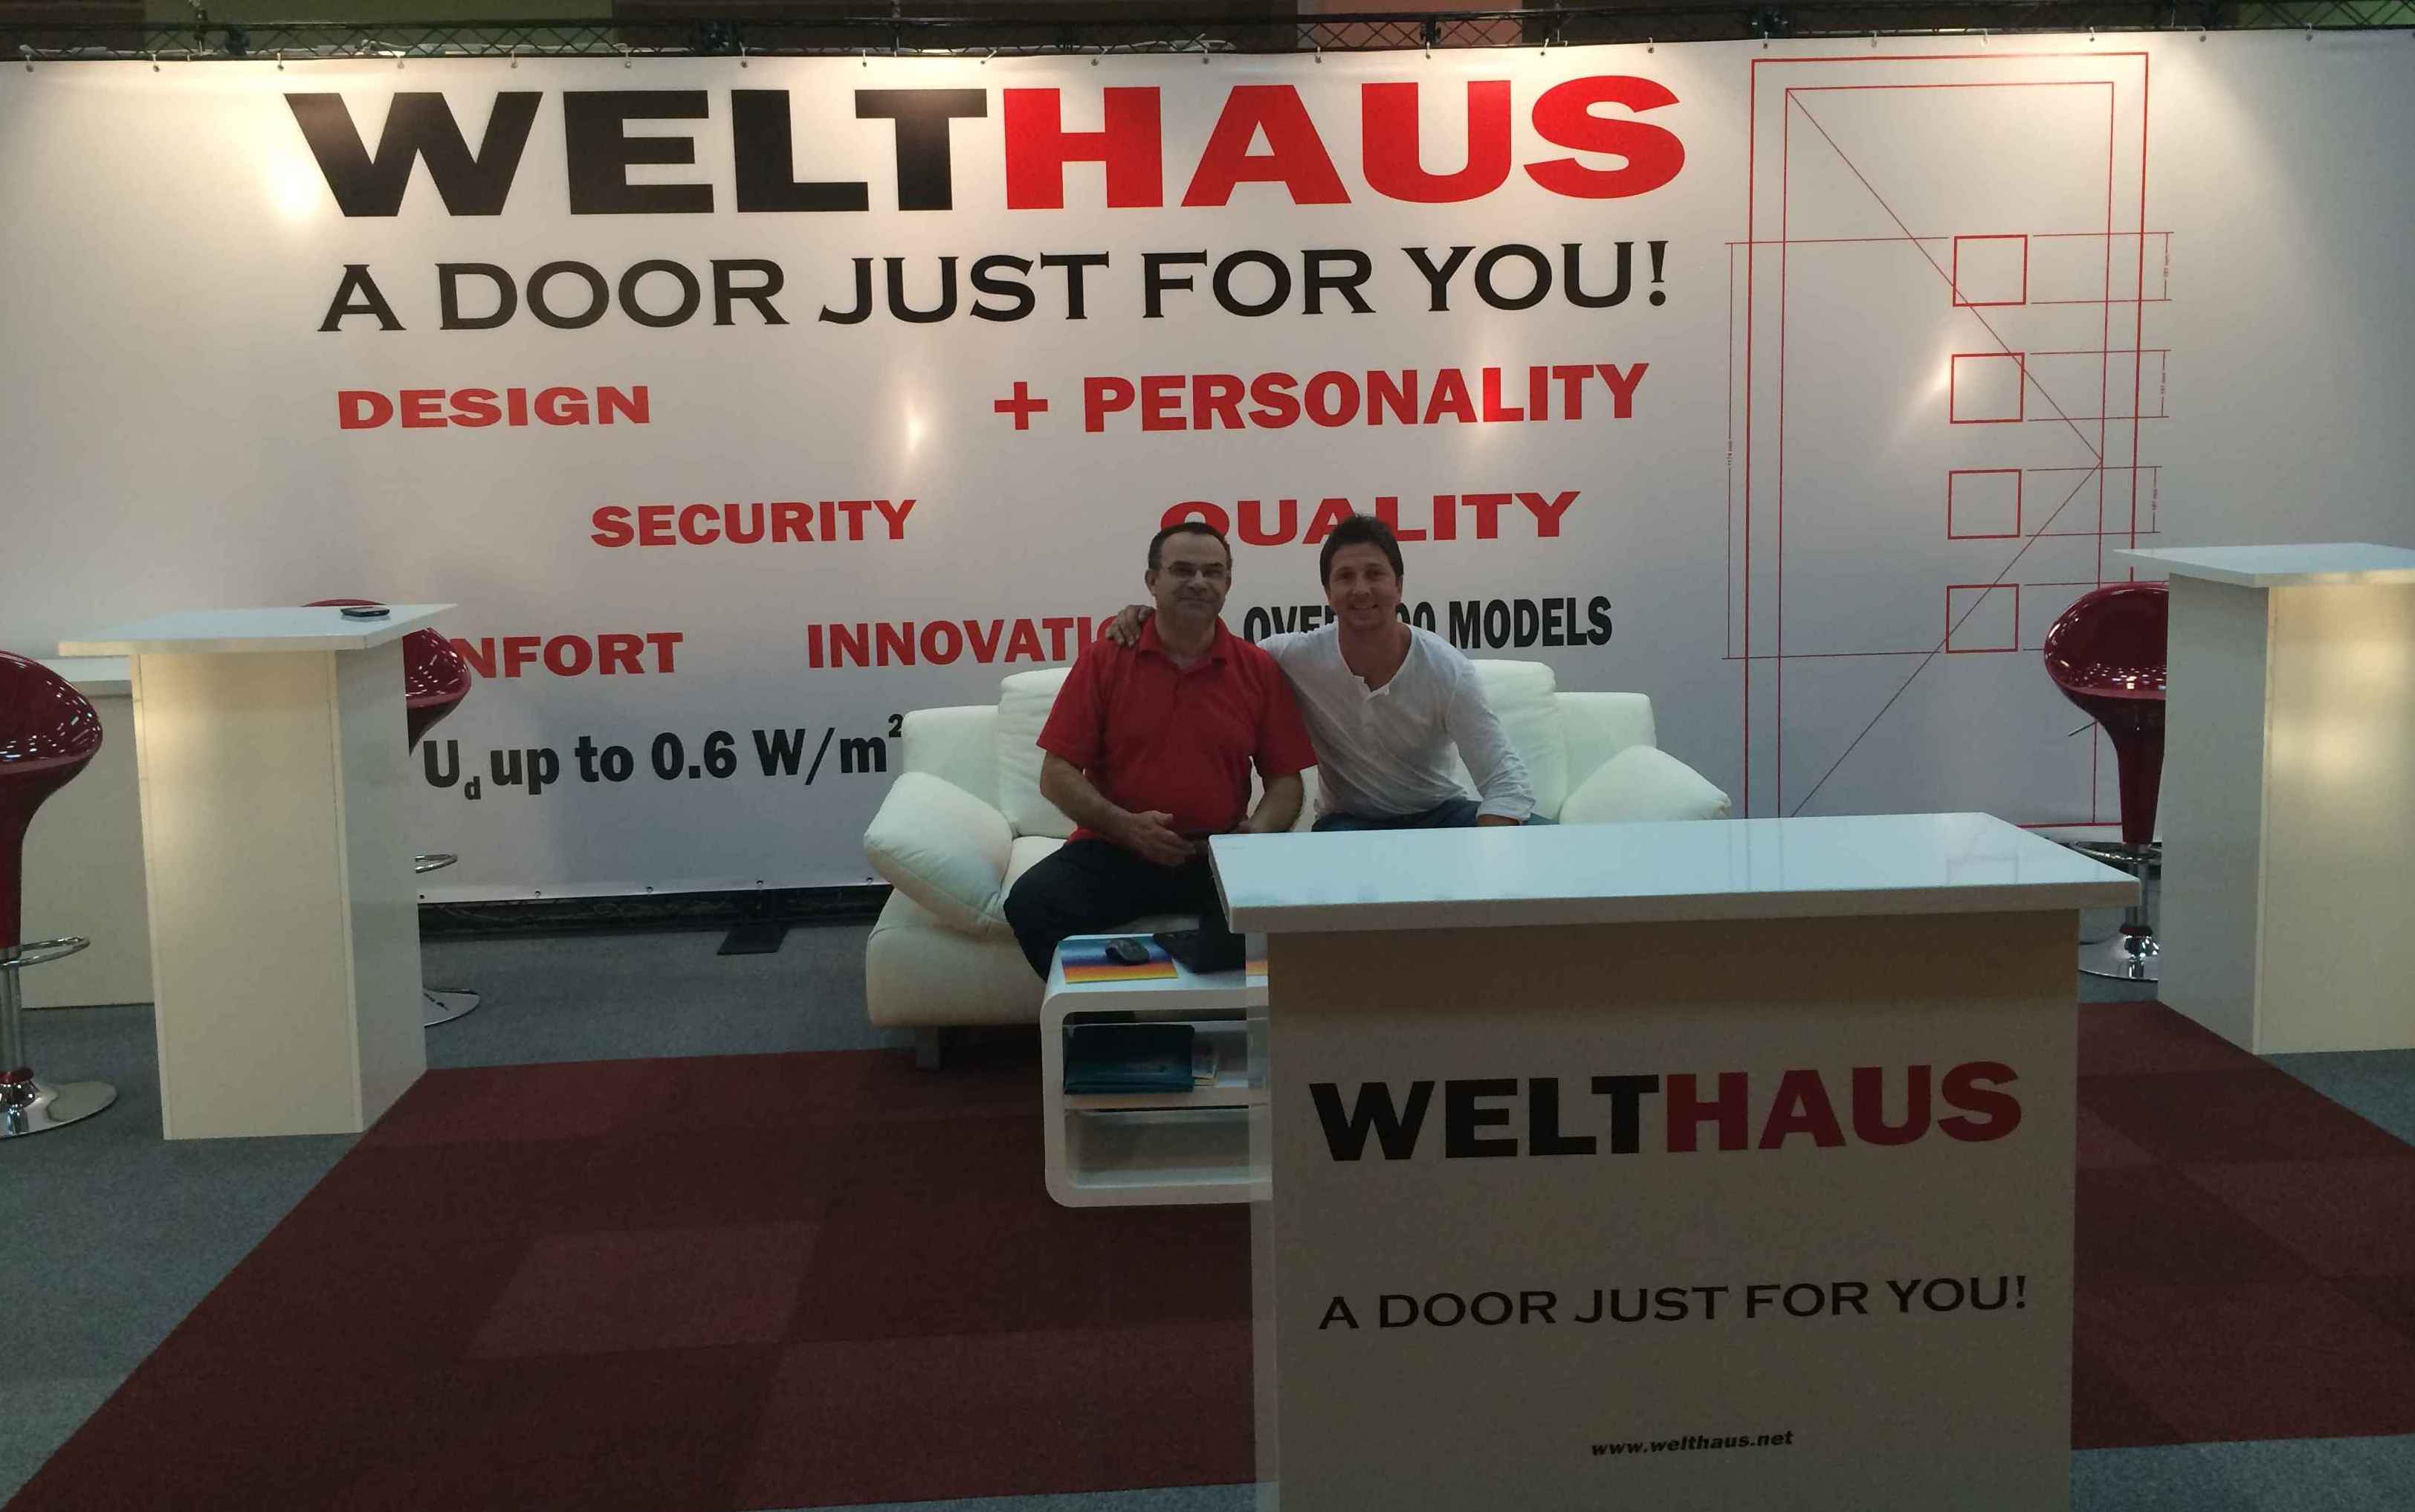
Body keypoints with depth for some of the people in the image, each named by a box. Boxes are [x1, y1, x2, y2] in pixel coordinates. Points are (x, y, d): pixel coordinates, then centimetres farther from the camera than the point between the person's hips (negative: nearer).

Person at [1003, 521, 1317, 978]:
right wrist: (1127, 826, -14)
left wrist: (1258, 830, -13)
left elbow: (1285, 779, 10)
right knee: (1032, 902, -27)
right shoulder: (1104, 660, 3)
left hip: (1219, 857, 0)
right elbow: (1056, 775, 1)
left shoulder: (1258, 669, 7)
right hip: (1113, 851, 0)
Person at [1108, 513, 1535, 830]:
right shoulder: (1298, 657, -13)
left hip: (1440, 811, 1)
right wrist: (1150, 622, -18)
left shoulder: (1446, 669, -16)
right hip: (1349, 820, -1)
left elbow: (1506, 777, -18)